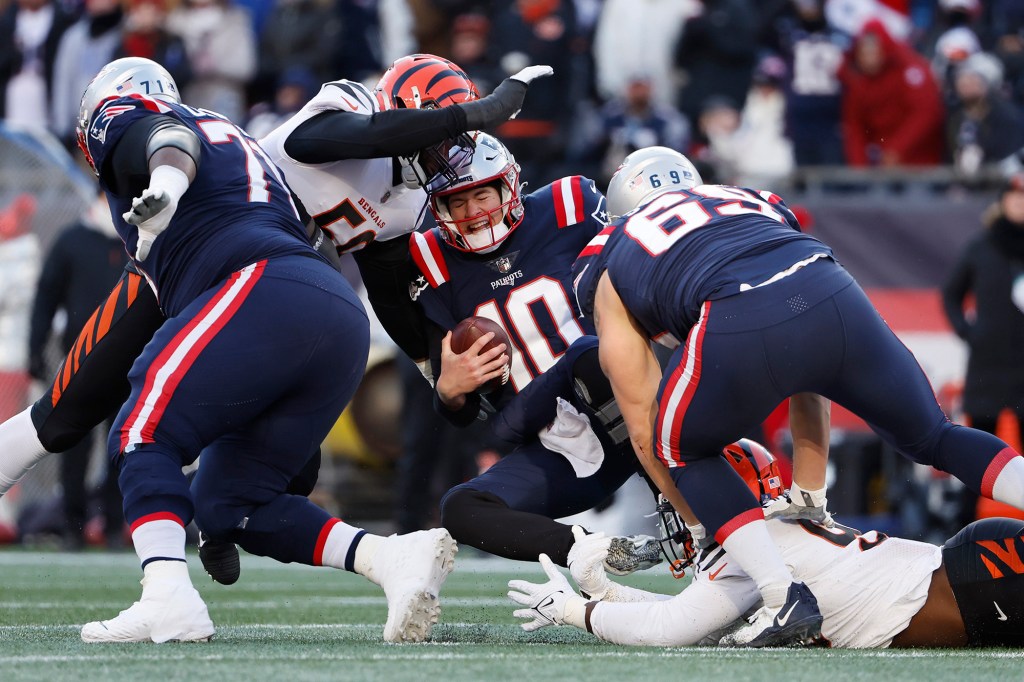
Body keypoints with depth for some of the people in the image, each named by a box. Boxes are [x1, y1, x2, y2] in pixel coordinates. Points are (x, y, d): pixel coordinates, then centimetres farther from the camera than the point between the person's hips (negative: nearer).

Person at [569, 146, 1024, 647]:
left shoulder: (609, 271, 31)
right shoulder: (749, 201, 41)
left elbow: (644, 430, 30)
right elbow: (806, 387, 40)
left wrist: (703, 527, 41)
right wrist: (809, 498, 43)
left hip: (741, 329, -4)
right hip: (837, 300, 4)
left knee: (680, 449, 25)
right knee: (933, 440, 24)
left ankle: (785, 600, 7)